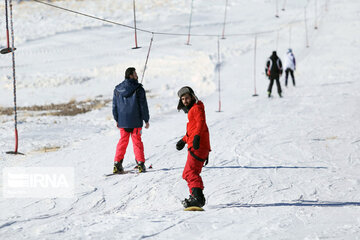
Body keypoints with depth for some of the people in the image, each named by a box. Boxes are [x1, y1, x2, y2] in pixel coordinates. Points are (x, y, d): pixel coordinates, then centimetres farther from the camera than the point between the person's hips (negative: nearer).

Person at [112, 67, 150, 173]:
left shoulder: (117, 89, 5)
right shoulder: (138, 89, -10)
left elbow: (114, 106, 10)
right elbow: (143, 105, -7)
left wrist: (117, 120, 20)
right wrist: (146, 120, 1)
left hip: (122, 121, 4)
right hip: (135, 121, -4)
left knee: (122, 141, 11)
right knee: (137, 141, 5)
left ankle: (117, 164, 6)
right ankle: (140, 164, 4)